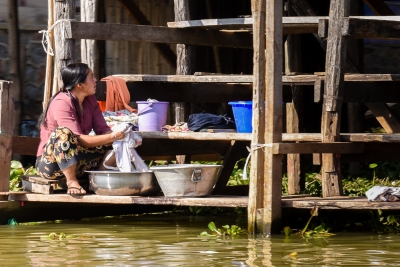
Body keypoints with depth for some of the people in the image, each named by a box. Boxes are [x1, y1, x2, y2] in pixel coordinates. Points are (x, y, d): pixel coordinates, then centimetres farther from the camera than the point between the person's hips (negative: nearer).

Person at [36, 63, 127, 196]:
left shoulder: (90, 101, 5)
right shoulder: (61, 103, -20)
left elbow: (103, 130, -3)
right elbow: (78, 140, -27)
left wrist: (120, 136, -24)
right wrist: (112, 136, -32)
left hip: (77, 162, 7)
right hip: (50, 163, -7)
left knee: (116, 144, -5)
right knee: (63, 132, -37)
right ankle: (71, 181, -31)